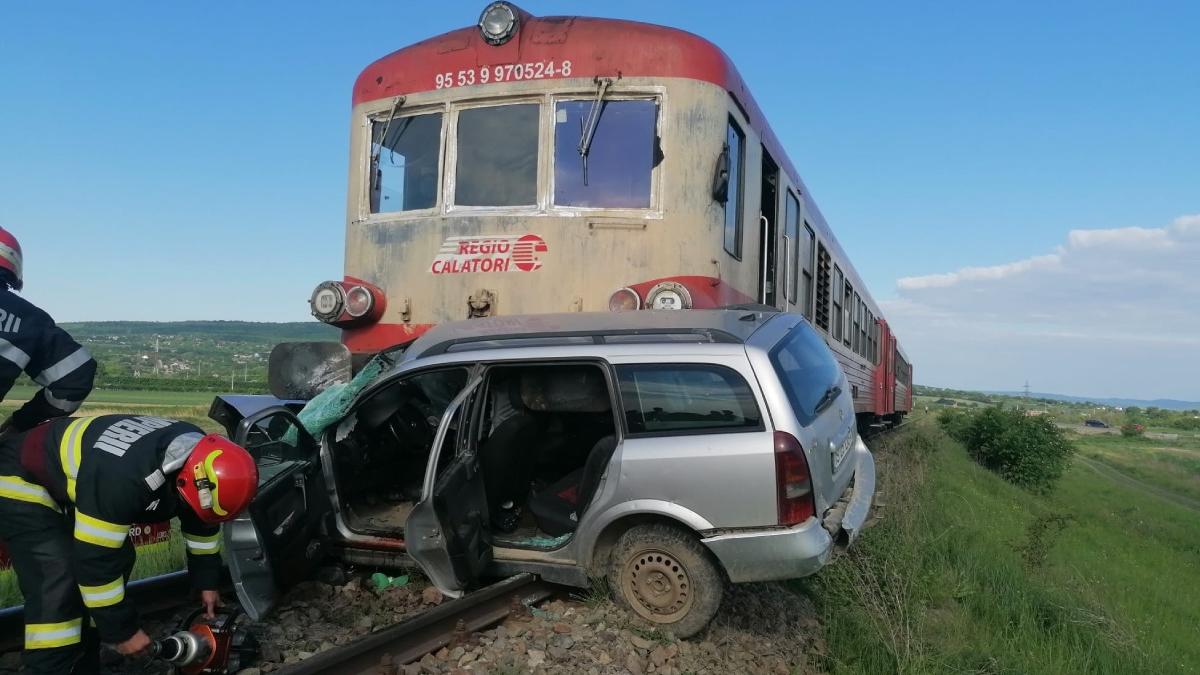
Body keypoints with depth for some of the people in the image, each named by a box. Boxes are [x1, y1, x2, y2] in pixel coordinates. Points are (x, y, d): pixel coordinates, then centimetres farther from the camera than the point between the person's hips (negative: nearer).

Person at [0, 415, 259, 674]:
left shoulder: (198, 454, -16)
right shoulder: (124, 477, -41)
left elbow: (200, 521, 2)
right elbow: (94, 561, -32)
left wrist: (207, 581, 8)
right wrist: (123, 630, -21)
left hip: (67, 474, 8)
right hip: (23, 479, -8)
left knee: (118, 560, 5)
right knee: (59, 588, -21)